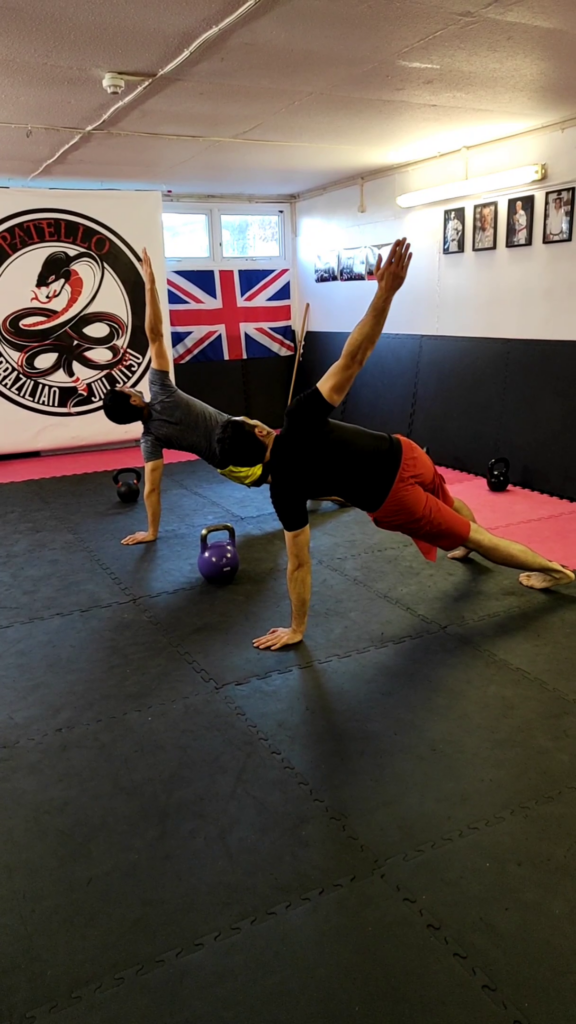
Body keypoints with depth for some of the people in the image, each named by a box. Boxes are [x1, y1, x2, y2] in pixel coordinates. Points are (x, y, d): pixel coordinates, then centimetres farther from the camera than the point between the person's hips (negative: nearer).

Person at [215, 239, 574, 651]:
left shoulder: (284, 487, -16)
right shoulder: (301, 420, -15)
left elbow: (299, 563, -13)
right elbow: (352, 359, -26)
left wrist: (297, 629, -3)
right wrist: (386, 292, -28)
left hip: (393, 504, -3)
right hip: (403, 456, 3)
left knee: (469, 536, 20)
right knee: (448, 503, 40)